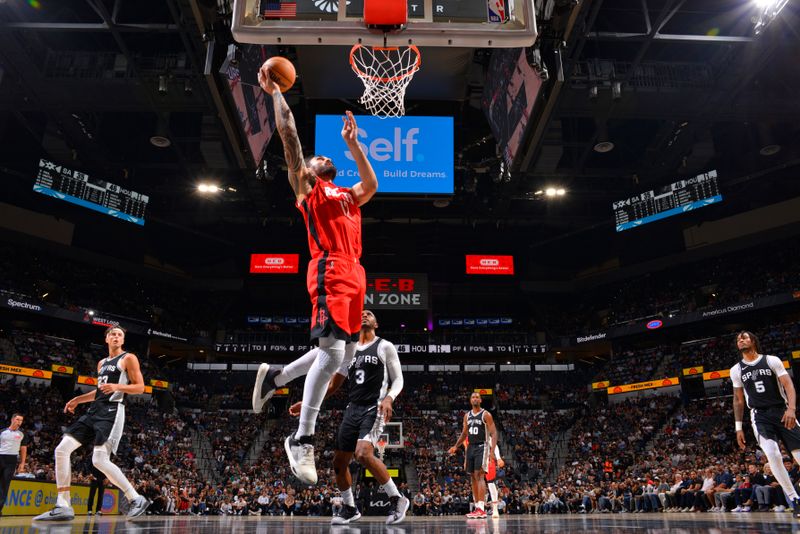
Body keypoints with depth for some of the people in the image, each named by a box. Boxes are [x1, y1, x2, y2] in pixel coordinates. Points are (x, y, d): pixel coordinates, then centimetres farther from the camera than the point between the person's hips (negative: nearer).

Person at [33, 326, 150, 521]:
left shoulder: (129, 358, -1)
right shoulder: (102, 363, 22)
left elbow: (140, 388, -7)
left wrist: (118, 387, -22)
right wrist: (77, 399, 25)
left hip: (112, 411, -8)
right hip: (95, 410, 8)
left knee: (100, 460, -20)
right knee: (62, 450, -1)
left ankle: (137, 499, -11)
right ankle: (63, 507, 2)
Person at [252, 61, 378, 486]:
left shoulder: (346, 195, 27)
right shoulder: (307, 188, 10)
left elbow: (371, 184, 31)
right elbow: (289, 133, 8)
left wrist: (352, 142, 31)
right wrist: (274, 92, 13)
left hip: (354, 275, 8)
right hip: (330, 272, -8)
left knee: (344, 352, 9)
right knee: (332, 350, -18)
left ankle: (274, 377, 26)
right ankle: (302, 439, -9)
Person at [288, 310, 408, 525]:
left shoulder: (385, 346, 1)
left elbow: (398, 379, -1)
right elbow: (333, 385, 21)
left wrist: (389, 398, -22)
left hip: (374, 409, -6)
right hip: (352, 410, 7)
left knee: (363, 454, -28)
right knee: (339, 462, 7)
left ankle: (397, 499, -11)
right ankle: (349, 508, 28)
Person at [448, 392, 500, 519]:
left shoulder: (486, 415, -6)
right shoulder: (467, 415, 13)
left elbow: (493, 433, -10)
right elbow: (464, 433, 21)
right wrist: (456, 446, 12)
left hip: (482, 447, -7)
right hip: (471, 447, 7)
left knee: (479, 475, -16)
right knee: (473, 477, 8)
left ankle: (481, 509, -18)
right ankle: (477, 507, 16)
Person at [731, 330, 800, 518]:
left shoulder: (772, 360, 3)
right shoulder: (736, 370, 10)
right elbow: (738, 400, 14)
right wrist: (738, 427, 9)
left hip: (782, 411, -1)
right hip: (760, 416, 1)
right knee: (773, 455, -21)